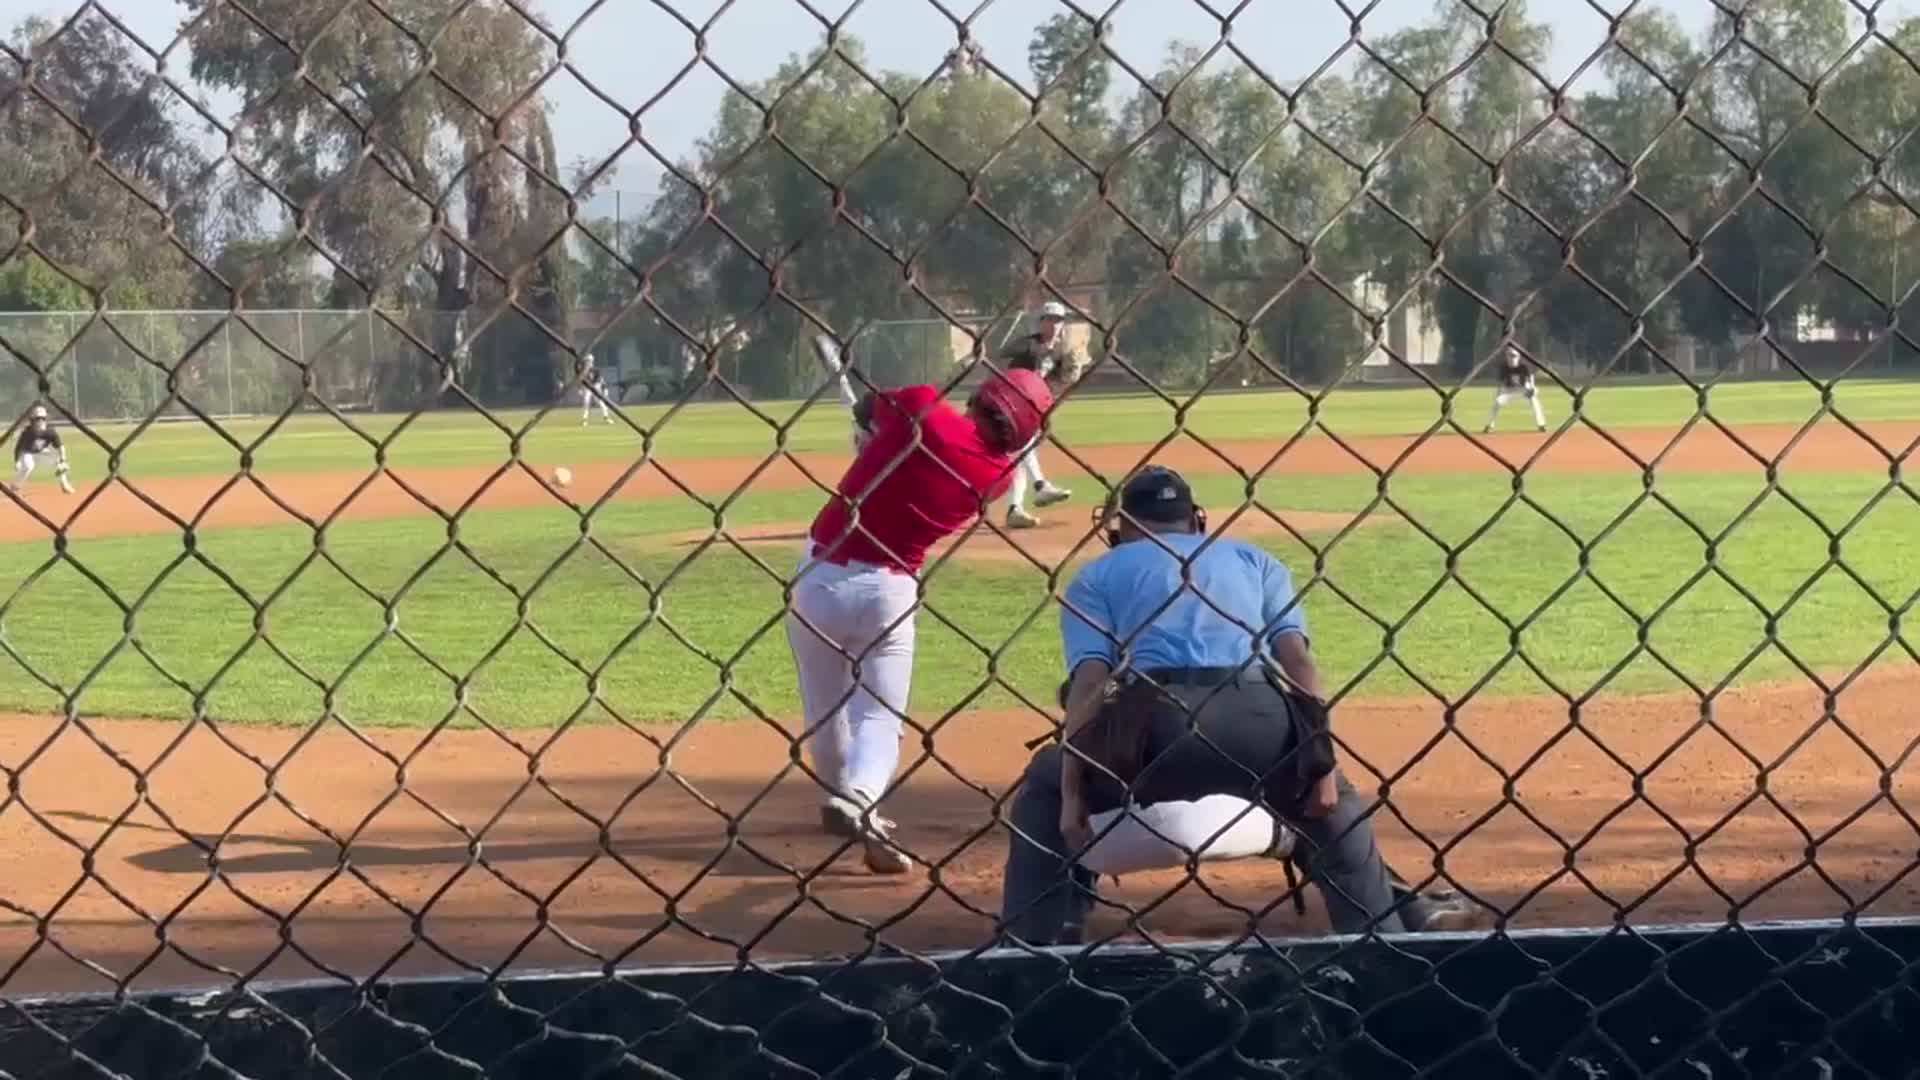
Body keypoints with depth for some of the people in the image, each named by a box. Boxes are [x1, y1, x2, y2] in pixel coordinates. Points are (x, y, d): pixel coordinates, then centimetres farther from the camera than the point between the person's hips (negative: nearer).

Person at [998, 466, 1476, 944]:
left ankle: (1029, 950, 15)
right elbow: (1296, 658, 15)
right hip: (1256, 718, 2)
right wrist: (1320, 762, 11)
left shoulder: (1096, 575, 25)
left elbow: (1089, 682, 8)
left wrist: (1072, 793, 4)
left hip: (1153, 719, -2)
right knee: (1332, 797, 34)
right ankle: (1386, 931, 25)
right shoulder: (1254, 559, 31)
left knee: (1046, 786, 27)